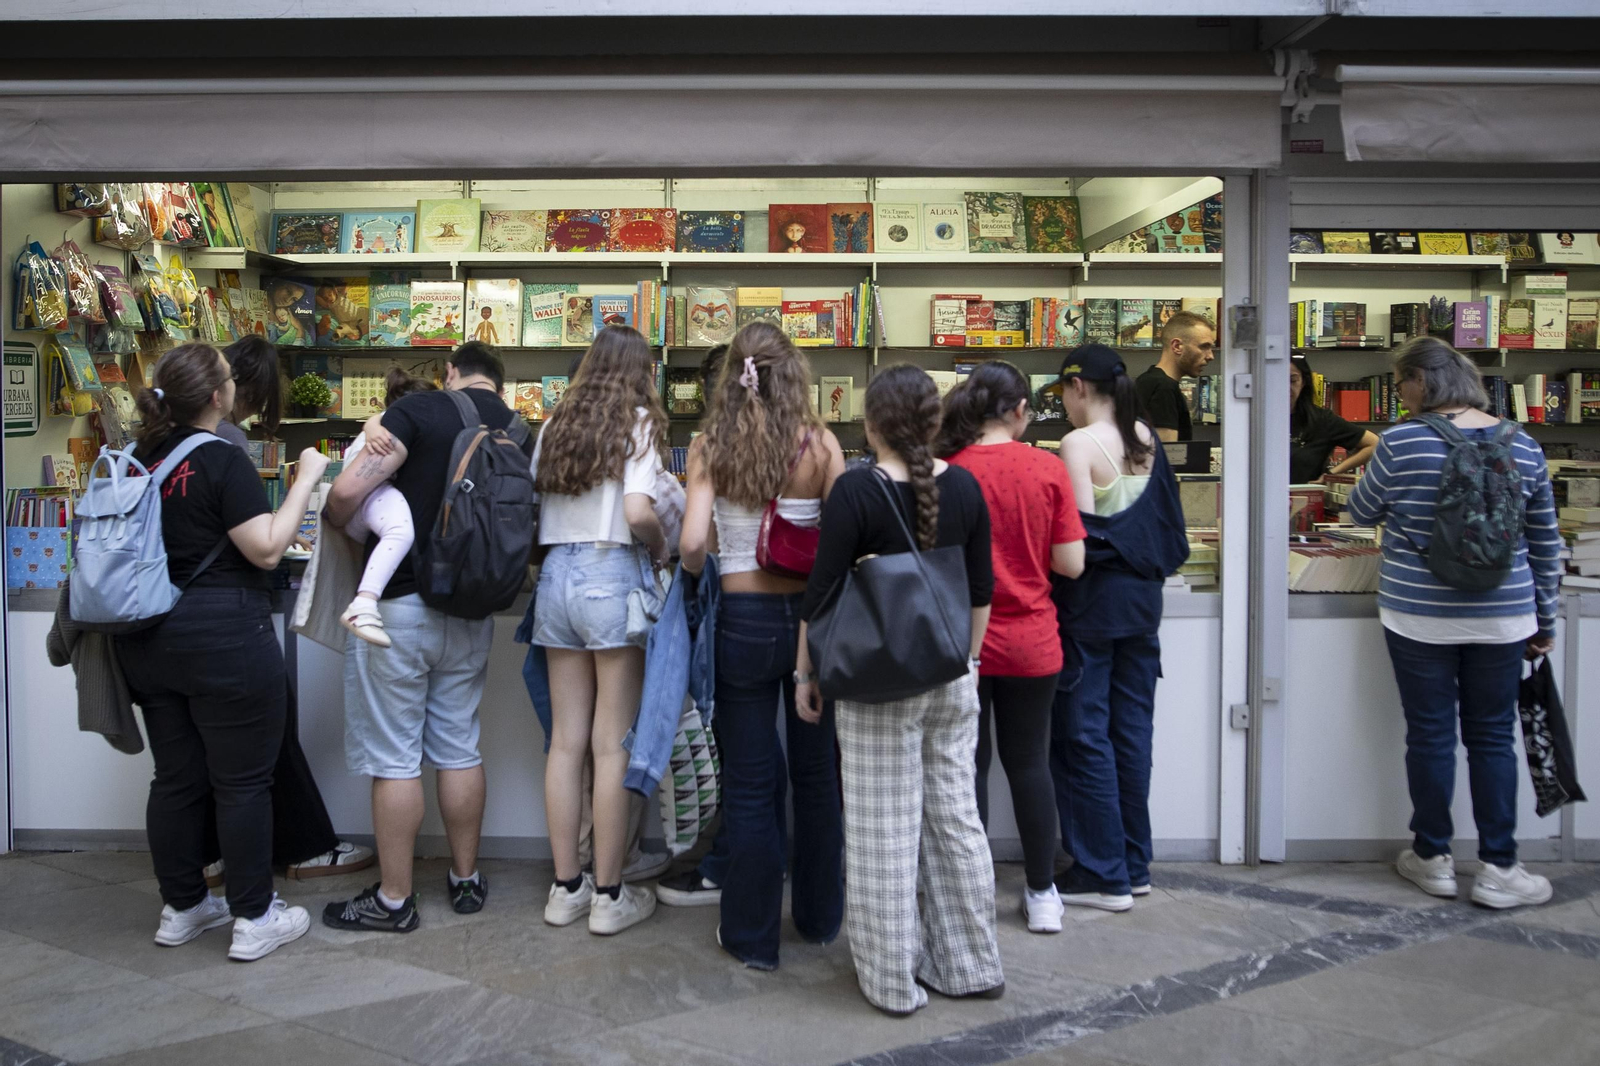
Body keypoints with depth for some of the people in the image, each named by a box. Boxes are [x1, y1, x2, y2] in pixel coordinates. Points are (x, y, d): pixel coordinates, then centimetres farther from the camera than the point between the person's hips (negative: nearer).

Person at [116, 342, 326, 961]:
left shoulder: (140, 460, 8)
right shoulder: (223, 462, -16)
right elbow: (267, 549, -18)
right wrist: (305, 480, -12)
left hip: (150, 641, 8)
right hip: (222, 637, -8)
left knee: (175, 778, 16)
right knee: (243, 782, 2)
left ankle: (180, 909, 28)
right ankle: (254, 921, 11)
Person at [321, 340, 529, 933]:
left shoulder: (419, 410, -11)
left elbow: (350, 489, -20)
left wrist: (338, 524, 1)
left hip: (400, 603, -5)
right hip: (470, 612, 6)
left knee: (393, 758, 4)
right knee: (459, 749, 16)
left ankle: (394, 901, 13)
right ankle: (466, 880, 26)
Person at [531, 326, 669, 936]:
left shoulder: (554, 427, 13)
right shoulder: (638, 424, -4)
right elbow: (638, 511, -16)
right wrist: (660, 549, 2)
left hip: (557, 575, 6)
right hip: (613, 576, -5)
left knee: (566, 739, 10)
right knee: (613, 743, 1)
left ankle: (566, 887, 18)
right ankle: (609, 896, 9)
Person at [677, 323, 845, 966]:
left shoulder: (708, 449, -5)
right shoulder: (820, 445, -6)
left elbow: (692, 544, -13)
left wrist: (695, 572, 9)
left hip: (743, 619, 0)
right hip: (811, 615, 1)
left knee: (750, 782, 9)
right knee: (816, 774, 16)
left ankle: (752, 936, 19)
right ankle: (819, 916, 32)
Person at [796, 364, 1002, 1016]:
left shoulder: (856, 490, -12)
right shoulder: (964, 485, 2)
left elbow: (823, 591, -10)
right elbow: (981, 589, 9)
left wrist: (805, 673, 0)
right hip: (952, 677, 5)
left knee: (884, 829, 5)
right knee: (955, 816, 15)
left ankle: (891, 980, 16)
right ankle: (970, 965, 27)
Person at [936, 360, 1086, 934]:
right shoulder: (1048, 468, -7)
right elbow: (1071, 562, -7)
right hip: (1031, 643, 1)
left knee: (967, 765, 10)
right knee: (1029, 762, 14)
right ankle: (1042, 895, 23)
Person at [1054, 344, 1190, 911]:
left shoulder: (1079, 444, -14)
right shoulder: (1146, 438, 7)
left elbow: (1080, 532, -17)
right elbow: (1164, 521, 13)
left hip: (1093, 598, -7)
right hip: (1142, 594, 8)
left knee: (1082, 735, 2)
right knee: (1131, 728, 13)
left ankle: (1103, 874, 8)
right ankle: (1135, 865, 22)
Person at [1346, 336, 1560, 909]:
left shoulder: (1400, 442, -12)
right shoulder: (1522, 444, 0)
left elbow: (1362, 511, 3)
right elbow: (1545, 543, 6)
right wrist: (1544, 621, 15)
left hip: (1418, 615, -2)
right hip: (1501, 619, 3)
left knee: (1430, 735, 8)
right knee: (1493, 738, 11)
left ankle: (1433, 858, 21)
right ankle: (1498, 868, 16)